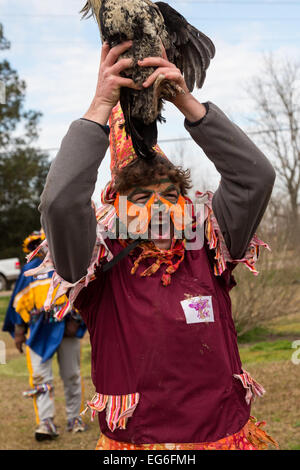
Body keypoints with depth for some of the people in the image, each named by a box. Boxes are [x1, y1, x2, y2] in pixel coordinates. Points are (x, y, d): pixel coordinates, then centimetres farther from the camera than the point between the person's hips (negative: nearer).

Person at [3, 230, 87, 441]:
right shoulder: (29, 270, 10)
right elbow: (20, 301, 11)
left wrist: (75, 321, -7)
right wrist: (19, 331, 7)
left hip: (66, 327, -1)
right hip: (40, 329, 1)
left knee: (72, 376, 7)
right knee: (40, 376, -7)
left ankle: (75, 418, 20)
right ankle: (46, 422, -6)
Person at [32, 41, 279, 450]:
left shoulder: (207, 254, -2)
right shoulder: (101, 268, -8)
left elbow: (254, 175, -10)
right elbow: (61, 202, -25)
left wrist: (186, 102, -17)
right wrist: (102, 105, -22)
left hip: (227, 435, 3)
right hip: (133, 441, -2)